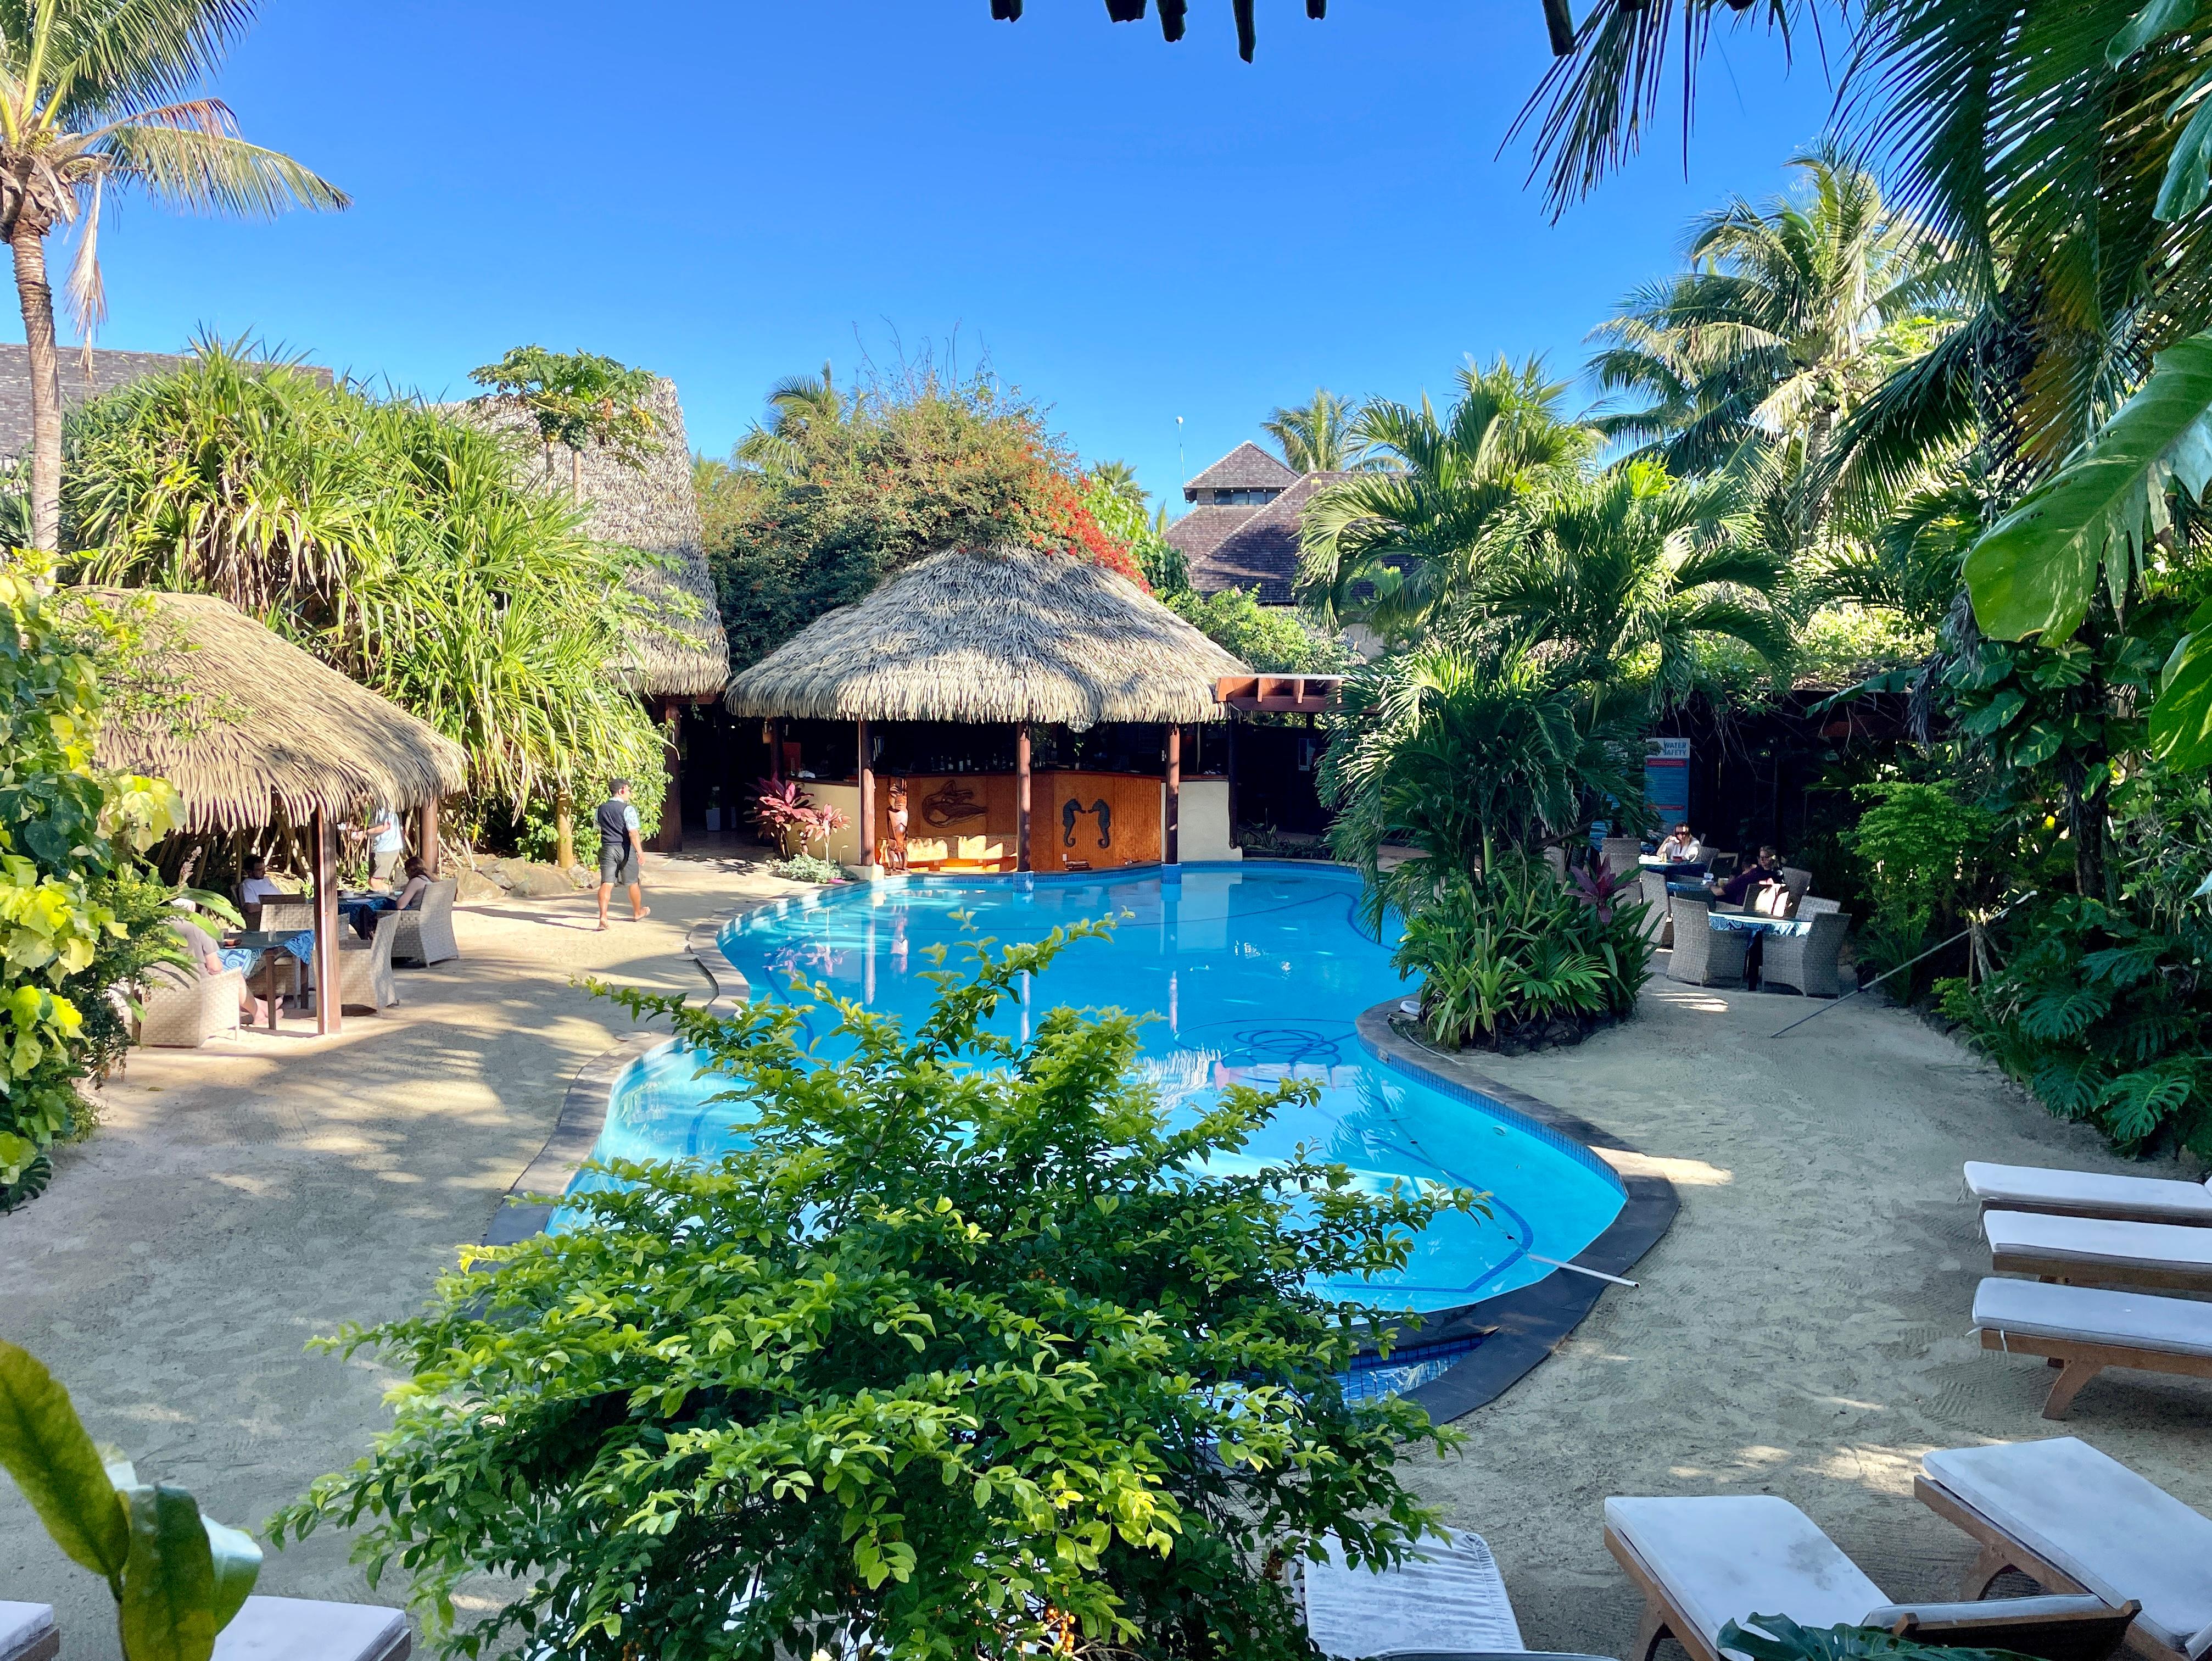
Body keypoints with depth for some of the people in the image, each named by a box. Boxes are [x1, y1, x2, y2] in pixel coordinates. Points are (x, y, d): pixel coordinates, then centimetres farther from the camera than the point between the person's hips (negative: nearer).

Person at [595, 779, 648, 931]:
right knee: (633, 883, 15)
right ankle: (637, 913, 33)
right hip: (625, 849, -4)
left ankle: (603, 917, -18)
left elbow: (599, 830, 18)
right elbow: (633, 833, -20)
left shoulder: (601, 809, 8)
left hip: (607, 849, 4)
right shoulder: (628, 809, -11)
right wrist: (639, 851, -21)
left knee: (606, 884, -3)